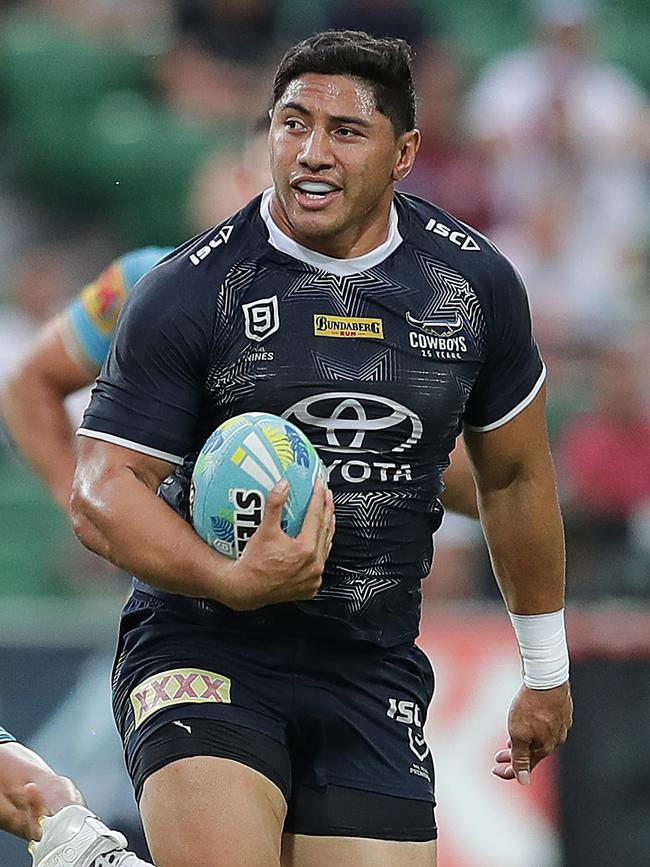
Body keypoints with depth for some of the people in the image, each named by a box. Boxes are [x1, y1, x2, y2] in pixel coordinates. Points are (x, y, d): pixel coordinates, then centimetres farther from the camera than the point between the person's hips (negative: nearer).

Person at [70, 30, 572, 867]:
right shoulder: (189, 290, -8)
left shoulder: (475, 285, 4)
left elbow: (513, 475, 17)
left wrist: (545, 671, 23)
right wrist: (232, 581, -26)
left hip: (373, 671, 4)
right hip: (205, 648, -4)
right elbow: (101, 491, -9)